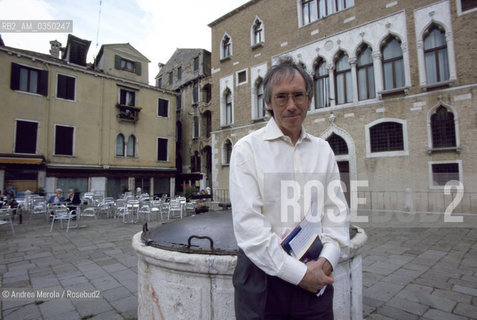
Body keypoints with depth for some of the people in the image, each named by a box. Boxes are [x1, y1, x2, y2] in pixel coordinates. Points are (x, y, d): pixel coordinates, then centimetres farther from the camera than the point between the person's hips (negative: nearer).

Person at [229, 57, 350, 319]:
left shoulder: (323, 150, 5)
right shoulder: (247, 148, -9)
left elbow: (337, 210, 4)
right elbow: (247, 223, -16)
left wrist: (327, 260, -10)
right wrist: (298, 273, -15)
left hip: (315, 275, 4)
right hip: (263, 272, -3)